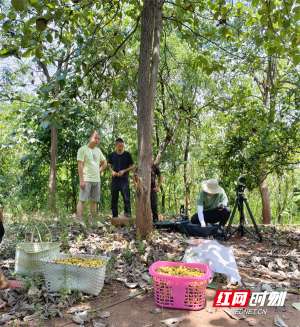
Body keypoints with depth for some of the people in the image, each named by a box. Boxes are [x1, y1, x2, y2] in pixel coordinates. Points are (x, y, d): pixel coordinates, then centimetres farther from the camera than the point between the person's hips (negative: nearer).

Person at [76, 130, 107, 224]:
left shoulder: (98, 150, 14)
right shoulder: (83, 149, -5)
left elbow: (104, 163, 26)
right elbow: (80, 165, -11)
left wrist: (99, 171, 10)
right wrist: (81, 180, -16)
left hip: (97, 180, 7)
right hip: (86, 180, -7)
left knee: (94, 201, 9)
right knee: (82, 200, -6)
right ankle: (79, 221, -5)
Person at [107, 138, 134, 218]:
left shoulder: (127, 155, 1)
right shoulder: (112, 155, 7)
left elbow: (132, 166, 4)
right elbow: (109, 165, 18)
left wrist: (124, 171, -11)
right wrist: (112, 171, -3)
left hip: (124, 179, -3)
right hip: (114, 179, 3)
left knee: (126, 196, -15)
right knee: (114, 198, 7)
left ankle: (127, 212, -7)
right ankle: (115, 215, 17)